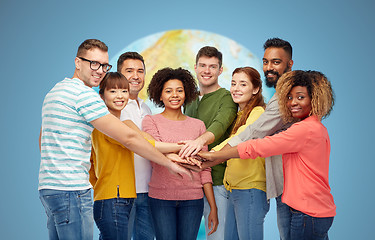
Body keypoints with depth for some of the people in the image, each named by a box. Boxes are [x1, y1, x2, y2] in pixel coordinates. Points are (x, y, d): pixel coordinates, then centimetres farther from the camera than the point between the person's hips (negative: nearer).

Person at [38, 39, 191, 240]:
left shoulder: (55, 91, 17)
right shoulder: (84, 93, -13)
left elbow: (43, 140, 26)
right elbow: (128, 138, -13)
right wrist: (170, 163, -5)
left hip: (49, 186, 10)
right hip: (70, 190, -10)